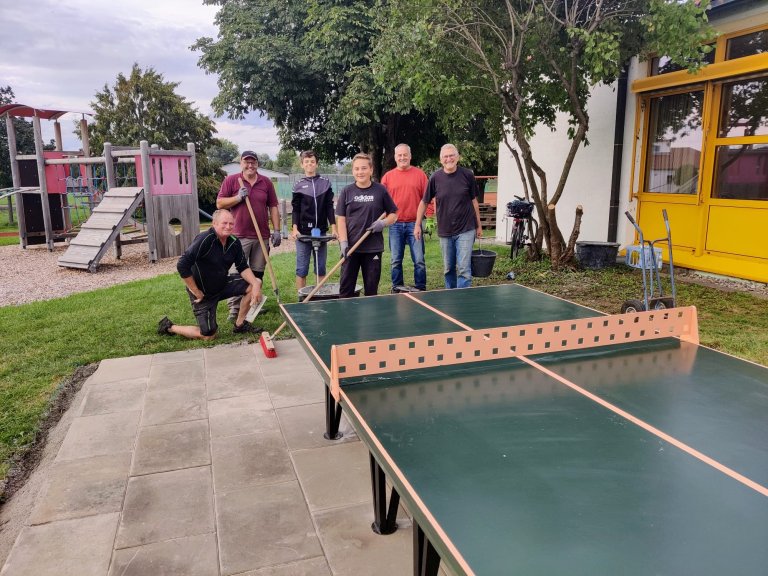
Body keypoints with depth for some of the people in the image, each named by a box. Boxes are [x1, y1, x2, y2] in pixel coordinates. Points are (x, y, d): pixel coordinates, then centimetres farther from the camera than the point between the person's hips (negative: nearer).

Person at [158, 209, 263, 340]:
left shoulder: (234, 243, -8)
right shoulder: (205, 239, -28)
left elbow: (243, 268, -1)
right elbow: (182, 266, -31)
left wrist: (255, 285, -20)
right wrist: (196, 292, -22)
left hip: (222, 284, 6)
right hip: (203, 292, -6)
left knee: (255, 283, -8)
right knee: (208, 335, -3)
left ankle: (240, 324, 6)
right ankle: (169, 327, 19)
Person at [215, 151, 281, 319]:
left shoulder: (266, 182, 8)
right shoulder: (231, 180, 2)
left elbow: (273, 207, 9)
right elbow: (219, 204, 1)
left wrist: (277, 230, 3)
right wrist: (238, 197, -14)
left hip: (262, 237, 3)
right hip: (239, 236, -2)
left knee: (258, 273, 10)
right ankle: (234, 307, 3)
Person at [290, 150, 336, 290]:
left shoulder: (325, 183, 7)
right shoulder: (298, 185, 5)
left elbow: (329, 207, 6)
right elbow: (295, 209, 3)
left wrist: (333, 228, -1)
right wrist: (295, 229, -10)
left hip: (321, 231, 1)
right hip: (303, 232, -1)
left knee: (321, 268, 7)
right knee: (302, 269, 2)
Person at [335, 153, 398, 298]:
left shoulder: (380, 190, 2)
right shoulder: (347, 192, 3)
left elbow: (394, 214, 9)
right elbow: (341, 219, 2)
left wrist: (384, 222, -12)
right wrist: (343, 243, -9)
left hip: (373, 248, 0)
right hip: (351, 247, 0)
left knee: (371, 288, 8)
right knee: (346, 286, 4)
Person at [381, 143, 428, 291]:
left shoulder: (420, 174, 5)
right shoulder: (388, 176, 8)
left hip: (414, 224, -1)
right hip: (395, 225, 1)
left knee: (419, 261, -1)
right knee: (396, 261, 7)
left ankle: (421, 290, 10)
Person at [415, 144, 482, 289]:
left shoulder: (467, 175, -4)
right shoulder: (435, 178, -2)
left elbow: (474, 201, 6)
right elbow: (424, 202, 7)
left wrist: (479, 225, 9)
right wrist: (418, 225, 4)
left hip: (465, 229, -2)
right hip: (444, 232, 2)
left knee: (464, 269, -8)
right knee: (448, 269, 13)